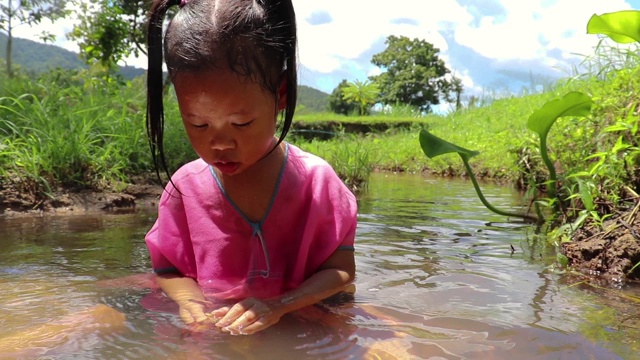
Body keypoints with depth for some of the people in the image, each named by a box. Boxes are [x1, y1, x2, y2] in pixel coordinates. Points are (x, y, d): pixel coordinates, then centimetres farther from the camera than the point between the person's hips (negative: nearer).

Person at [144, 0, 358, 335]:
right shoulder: (185, 187, -7)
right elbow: (167, 269, 3)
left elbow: (340, 270, -8)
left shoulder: (315, 180, -12)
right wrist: (189, 300, -20)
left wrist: (278, 305, -24)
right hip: (209, 333, 2)